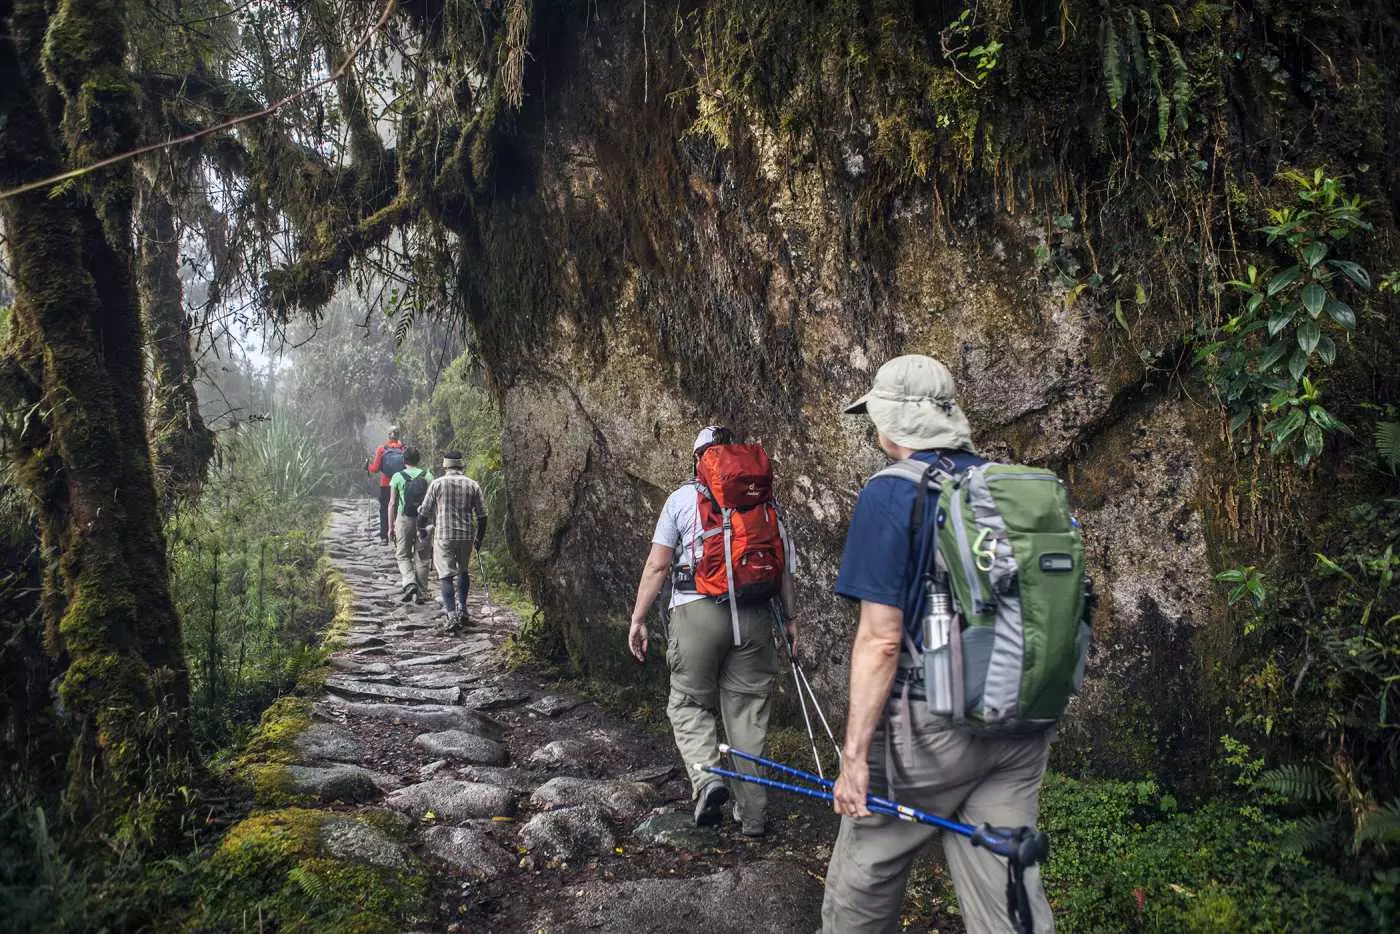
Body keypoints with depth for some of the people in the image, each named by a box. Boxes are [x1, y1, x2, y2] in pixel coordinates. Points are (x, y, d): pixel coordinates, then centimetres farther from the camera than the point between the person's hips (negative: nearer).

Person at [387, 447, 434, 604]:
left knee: (403, 555, 11)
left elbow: (392, 503, -1)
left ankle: (409, 583, -12)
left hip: (404, 520, -1)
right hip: (424, 521, 1)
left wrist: (391, 526, 5)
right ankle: (421, 593, 9)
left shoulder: (398, 477, -2)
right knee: (421, 558, 7)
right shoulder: (427, 475, 2)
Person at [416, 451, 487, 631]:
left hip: (443, 535, -2)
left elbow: (424, 512, 0)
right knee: (463, 571, 21)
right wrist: (479, 537, 17)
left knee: (446, 574, -2)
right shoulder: (472, 485, 3)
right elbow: (482, 514, 5)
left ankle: (452, 614, -13)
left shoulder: (437, 484, -2)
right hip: (466, 535, 2)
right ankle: (462, 608, 19)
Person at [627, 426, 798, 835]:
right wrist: (790, 616, 13)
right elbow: (783, 563, 7)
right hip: (754, 615, 3)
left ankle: (706, 777, -9)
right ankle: (752, 813, 16)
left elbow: (657, 565, 0)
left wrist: (638, 619, 5)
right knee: (747, 711, 10)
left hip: (697, 612, -2)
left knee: (689, 703, 14)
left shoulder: (682, 498, 4)